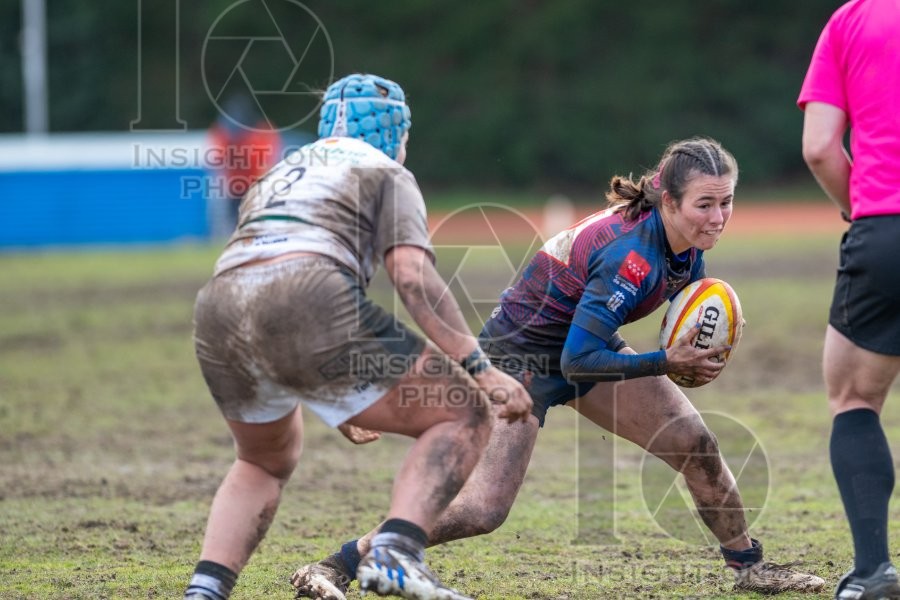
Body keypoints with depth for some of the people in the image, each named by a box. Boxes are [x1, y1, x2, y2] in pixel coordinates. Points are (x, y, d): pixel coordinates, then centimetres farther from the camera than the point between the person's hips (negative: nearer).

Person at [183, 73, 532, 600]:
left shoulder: (281, 174, 38)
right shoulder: (386, 173, 19)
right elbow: (411, 274, 1)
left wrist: (337, 404, 47)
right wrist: (480, 368, -3)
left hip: (217, 309, 6)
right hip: (307, 301, -6)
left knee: (265, 463, 32)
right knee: (464, 416, 4)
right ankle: (396, 554, -17)